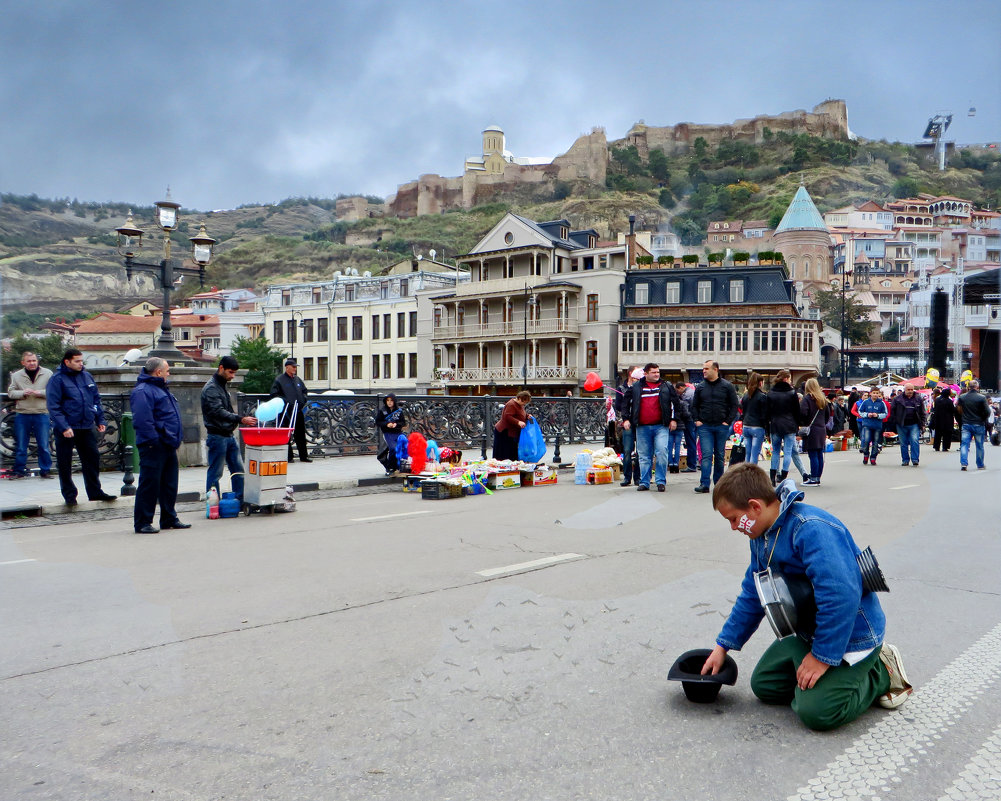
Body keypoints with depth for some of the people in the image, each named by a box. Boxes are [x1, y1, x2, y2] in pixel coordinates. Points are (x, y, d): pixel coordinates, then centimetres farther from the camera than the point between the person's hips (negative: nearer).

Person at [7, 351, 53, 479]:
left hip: (41, 414, -1)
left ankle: (45, 470, 10)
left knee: (44, 445, 1)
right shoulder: (16, 375, 7)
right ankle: (19, 471, 18)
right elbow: (10, 392, 6)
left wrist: (40, 393, -15)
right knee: (20, 446, 7)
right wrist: (23, 393, -12)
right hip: (22, 415, 1)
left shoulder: (47, 374, 2)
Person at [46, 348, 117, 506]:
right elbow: (53, 406, -14)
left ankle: (95, 492, 20)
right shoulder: (57, 379, -8)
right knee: (64, 463, 4)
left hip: (86, 428, 5)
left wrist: (100, 420, 11)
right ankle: (69, 494, 16)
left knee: (92, 459, 10)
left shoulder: (87, 376, 10)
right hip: (67, 430, -5)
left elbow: (96, 399, 17)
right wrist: (64, 427, -21)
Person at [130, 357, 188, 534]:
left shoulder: (161, 389, 20)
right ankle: (142, 523, 2)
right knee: (149, 485, -5)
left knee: (170, 485, 15)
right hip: (153, 447, -10)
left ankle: (169, 519, 24)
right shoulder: (142, 391, -13)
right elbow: (142, 420, -24)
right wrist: (154, 440, -23)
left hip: (168, 446, 10)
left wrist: (176, 438, 20)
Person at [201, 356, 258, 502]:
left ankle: (241, 501, 14)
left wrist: (246, 419, 16)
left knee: (238, 470, 9)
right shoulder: (211, 388, -14)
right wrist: (241, 420, -32)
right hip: (217, 436, -9)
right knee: (215, 473, -1)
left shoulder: (222, 386, 16)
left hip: (229, 435, 9)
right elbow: (218, 412, -26)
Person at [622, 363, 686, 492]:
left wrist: (674, 419, 4)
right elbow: (626, 403, 15)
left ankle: (661, 481, -2)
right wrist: (626, 419, 6)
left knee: (661, 453, -12)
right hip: (642, 428, 1)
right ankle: (644, 482, 14)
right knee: (644, 456, 6)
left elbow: (676, 403, 11)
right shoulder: (636, 387, 8)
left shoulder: (666, 386, 7)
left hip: (661, 427, -1)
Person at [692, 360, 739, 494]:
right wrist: (696, 420, 2)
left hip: (721, 427, -1)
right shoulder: (700, 387, 7)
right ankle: (704, 484, -11)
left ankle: (718, 482, 19)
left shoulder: (727, 386, 1)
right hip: (705, 427, 1)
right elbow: (694, 406, 14)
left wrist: (728, 421, -6)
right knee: (706, 455, -7)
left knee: (720, 456, 8)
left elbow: (734, 405, 2)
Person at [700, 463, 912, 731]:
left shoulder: (812, 529, -31)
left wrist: (823, 656, -26)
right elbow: (752, 596, 11)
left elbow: (842, 596, -36)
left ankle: (881, 674, 7)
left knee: (816, 712, -18)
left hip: (851, 635, -9)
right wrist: (723, 645, 10)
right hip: (807, 632, 10)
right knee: (763, 685, 11)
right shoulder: (762, 535, 1)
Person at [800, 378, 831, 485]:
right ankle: (818, 478, 15)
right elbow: (828, 414, 16)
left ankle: (813, 479, -5)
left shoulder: (807, 398, -11)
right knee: (820, 455, 9)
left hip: (811, 430, -7)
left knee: (813, 455, -6)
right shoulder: (823, 399, 12)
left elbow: (803, 413, -21)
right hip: (822, 430, 7)